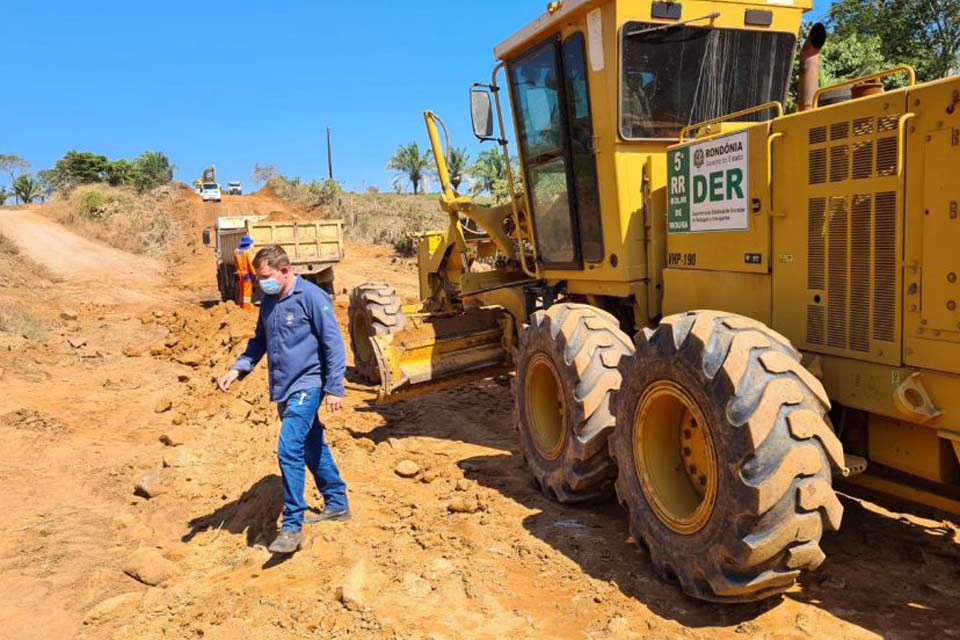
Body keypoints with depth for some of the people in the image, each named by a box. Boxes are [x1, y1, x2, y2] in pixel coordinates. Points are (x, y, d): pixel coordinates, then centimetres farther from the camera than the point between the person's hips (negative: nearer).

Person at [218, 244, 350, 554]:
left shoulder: (312, 297, -14)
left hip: (307, 386, -8)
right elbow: (259, 341, 22)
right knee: (312, 449, 17)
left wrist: (334, 388, -15)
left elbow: (333, 344, -14)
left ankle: (292, 525, -6)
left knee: (289, 450, -15)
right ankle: (337, 505, 31)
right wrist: (237, 370, 8)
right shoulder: (268, 302, 9)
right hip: (283, 389, 8)